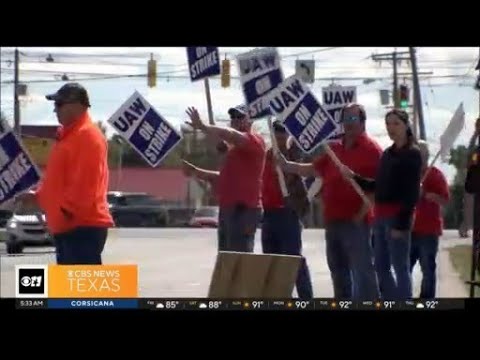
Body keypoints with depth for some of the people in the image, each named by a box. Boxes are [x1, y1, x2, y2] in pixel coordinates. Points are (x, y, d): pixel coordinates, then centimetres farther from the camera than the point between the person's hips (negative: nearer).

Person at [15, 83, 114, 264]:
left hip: (84, 225, -11)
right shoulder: (69, 135, 20)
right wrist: (38, 196, 14)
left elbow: (85, 183, -21)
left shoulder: (88, 135, -13)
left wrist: (66, 209, -20)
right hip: (67, 226, 11)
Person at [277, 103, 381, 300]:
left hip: (355, 221, -8)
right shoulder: (334, 149, 17)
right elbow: (313, 169, 22)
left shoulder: (371, 149, -8)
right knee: (338, 270, 14)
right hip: (333, 220, 8)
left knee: (362, 270, -10)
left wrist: (361, 214, -18)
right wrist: (286, 164, 10)